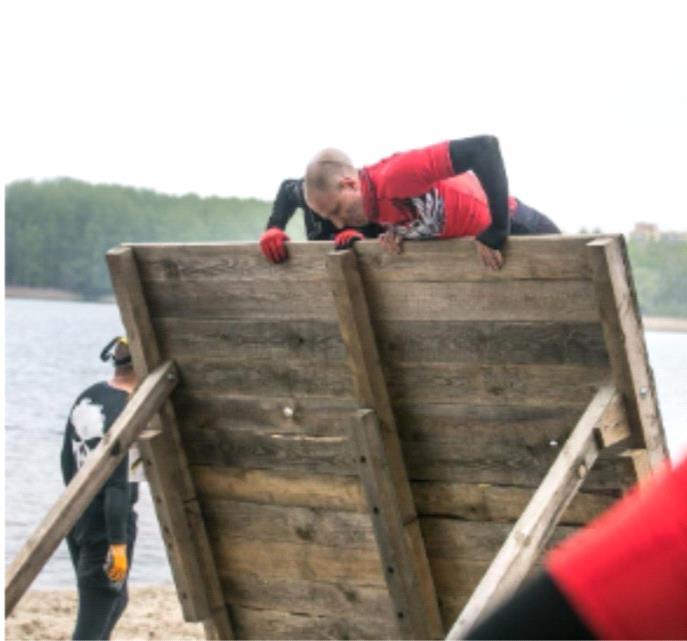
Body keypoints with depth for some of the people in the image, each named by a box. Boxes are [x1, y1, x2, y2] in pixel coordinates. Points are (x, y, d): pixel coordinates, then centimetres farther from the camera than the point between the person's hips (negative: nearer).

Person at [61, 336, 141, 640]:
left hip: (77, 515, 9)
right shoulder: (125, 410, -20)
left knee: (116, 599, 25)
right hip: (106, 523, -9)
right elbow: (118, 484, -23)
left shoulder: (87, 397, 6)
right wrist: (118, 544, -22)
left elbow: (67, 458, 15)